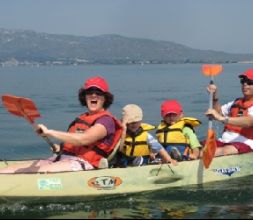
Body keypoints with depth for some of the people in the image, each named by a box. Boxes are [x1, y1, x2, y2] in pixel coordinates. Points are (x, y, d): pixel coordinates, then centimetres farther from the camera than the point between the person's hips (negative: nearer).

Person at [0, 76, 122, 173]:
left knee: (40, 171, -29)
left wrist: (49, 132, -19)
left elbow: (83, 139, -20)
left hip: (84, 163, -8)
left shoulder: (106, 120, -4)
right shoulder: (81, 119, 23)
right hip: (63, 158, 8)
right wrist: (60, 148, 8)